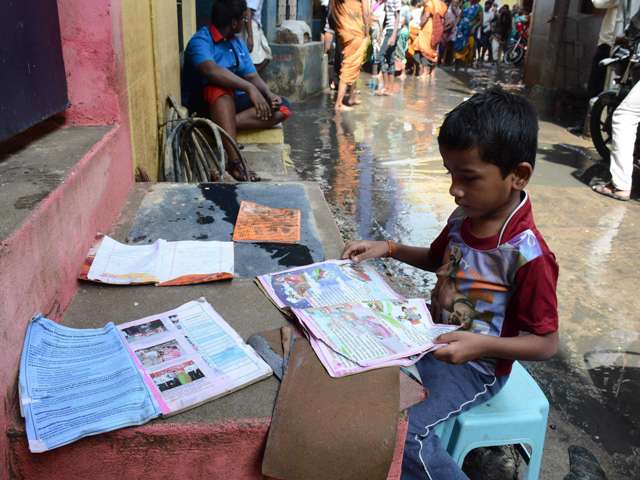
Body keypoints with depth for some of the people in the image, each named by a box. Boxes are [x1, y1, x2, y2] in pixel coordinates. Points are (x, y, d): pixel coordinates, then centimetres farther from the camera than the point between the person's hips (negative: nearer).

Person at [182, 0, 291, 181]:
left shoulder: (238, 43, 9)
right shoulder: (200, 41, -16)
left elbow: (252, 76, 5)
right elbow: (211, 70, -36)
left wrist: (269, 95, -16)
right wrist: (250, 88, -42)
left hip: (232, 102, 7)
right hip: (202, 104, -7)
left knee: (282, 108, -11)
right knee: (222, 88, -41)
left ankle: (221, 127, -28)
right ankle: (234, 161, -46)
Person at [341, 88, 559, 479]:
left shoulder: (527, 256, -27)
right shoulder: (463, 218, -5)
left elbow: (546, 344, -19)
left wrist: (480, 345, -34)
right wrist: (388, 249, 1)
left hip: (475, 366, -8)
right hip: (435, 337, 8)